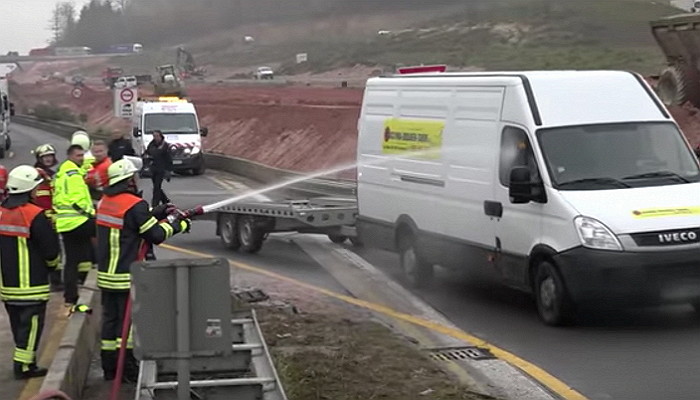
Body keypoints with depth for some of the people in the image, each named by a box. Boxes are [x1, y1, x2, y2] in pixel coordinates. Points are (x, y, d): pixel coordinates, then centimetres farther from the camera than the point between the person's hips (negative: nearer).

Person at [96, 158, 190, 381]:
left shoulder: (105, 202, 8)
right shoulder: (135, 205, -17)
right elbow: (156, 235, -14)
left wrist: (159, 213, 15)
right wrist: (177, 225, 3)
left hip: (105, 273, 8)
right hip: (126, 275, -8)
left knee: (110, 318, 13)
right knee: (128, 320, 1)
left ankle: (109, 367, 20)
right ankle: (128, 368, 7)